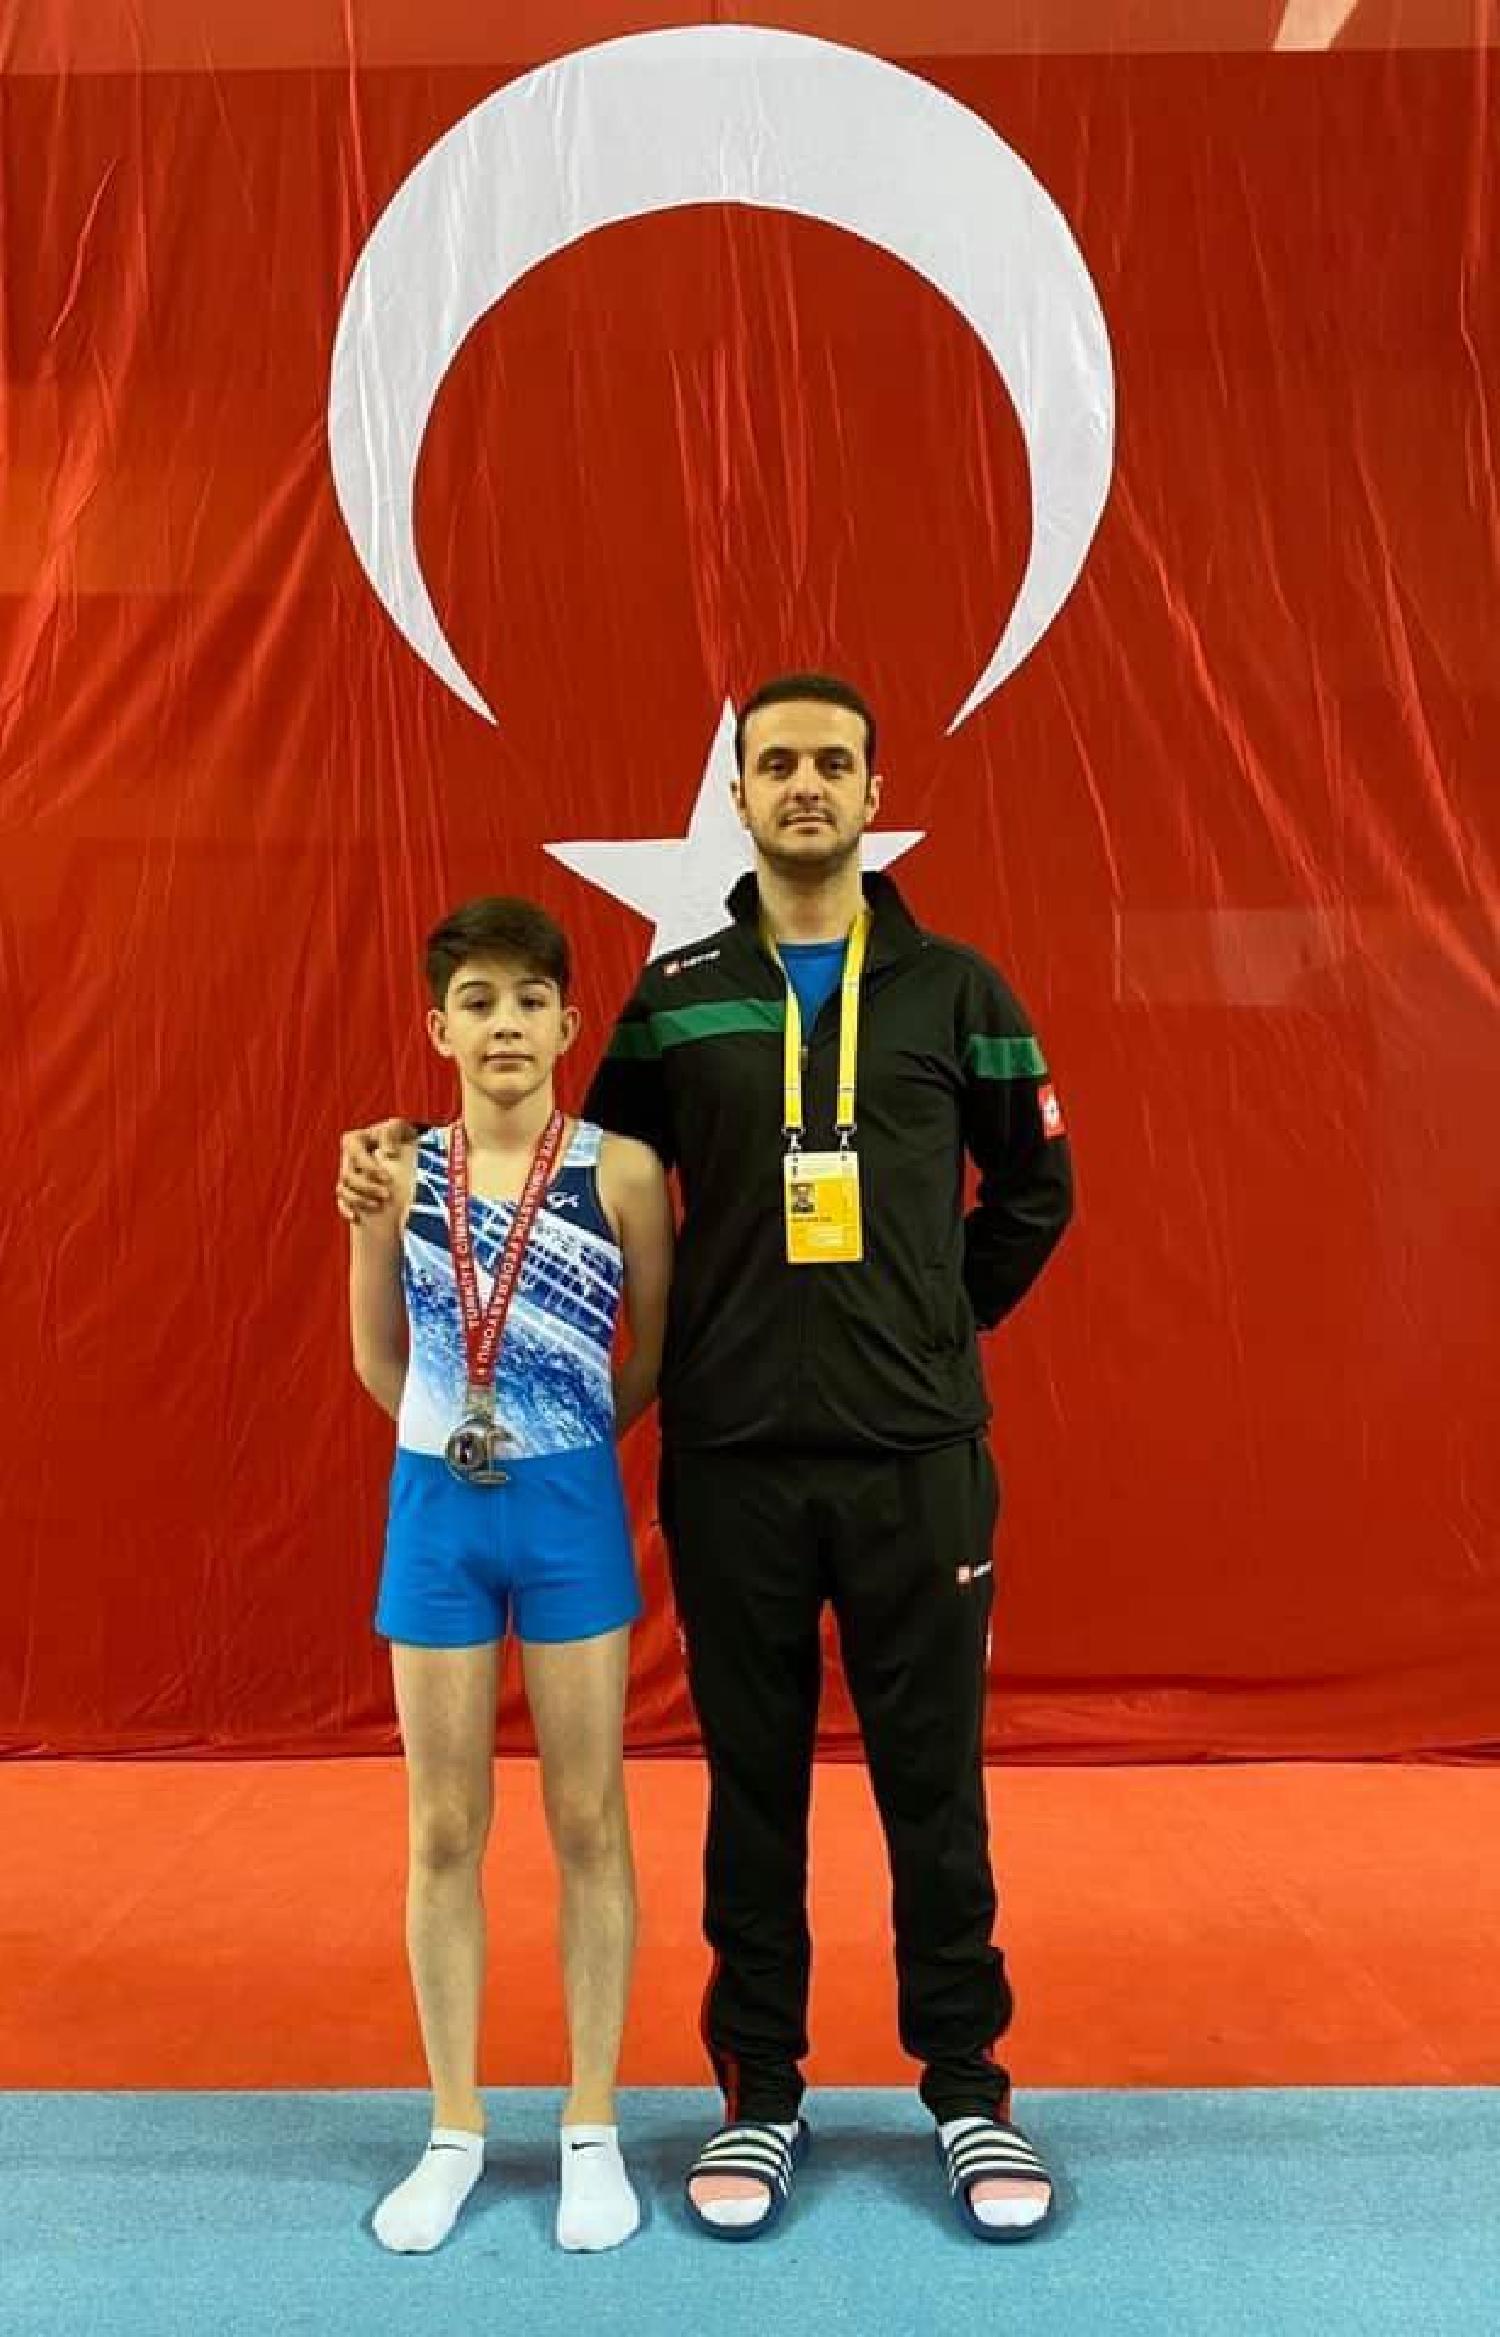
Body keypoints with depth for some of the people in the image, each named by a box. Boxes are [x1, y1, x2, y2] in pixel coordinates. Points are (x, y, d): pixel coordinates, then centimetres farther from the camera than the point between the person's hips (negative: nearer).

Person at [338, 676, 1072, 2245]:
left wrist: (936, 1326, 6)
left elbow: (1033, 1190, 11)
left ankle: (968, 2088, 28)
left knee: (933, 1780, 9)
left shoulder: (954, 990, 3)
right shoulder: (675, 996, 4)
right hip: (731, 1462, 1)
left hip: (917, 1458, 0)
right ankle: (759, 2095, 29)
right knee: (753, 1783, 11)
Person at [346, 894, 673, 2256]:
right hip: (436, 1510, 2)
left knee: (587, 1822, 8)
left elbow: (659, 1351, 2)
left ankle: (593, 2130, 23)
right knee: (445, 1831, 11)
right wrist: (461, 1441, 1)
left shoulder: (621, 1168, -6)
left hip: (572, 1508, -2)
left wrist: (560, 1446, 5)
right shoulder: (397, 1171, 0)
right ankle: (455, 2131, 26)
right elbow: (378, 1355, 9)